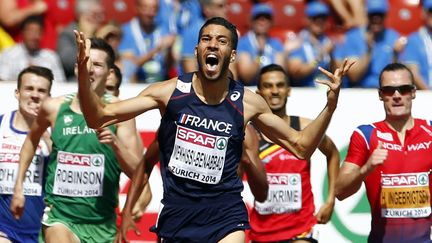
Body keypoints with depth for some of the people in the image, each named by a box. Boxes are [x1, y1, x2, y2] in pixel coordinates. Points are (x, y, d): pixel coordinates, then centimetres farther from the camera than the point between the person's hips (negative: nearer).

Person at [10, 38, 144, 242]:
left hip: (102, 224, 1)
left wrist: (115, 143, -25)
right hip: (60, 216, -1)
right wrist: (18, 187, 20)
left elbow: (136, 171, -8)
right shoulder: (54, 108, 0)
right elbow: (31, 140, 22)